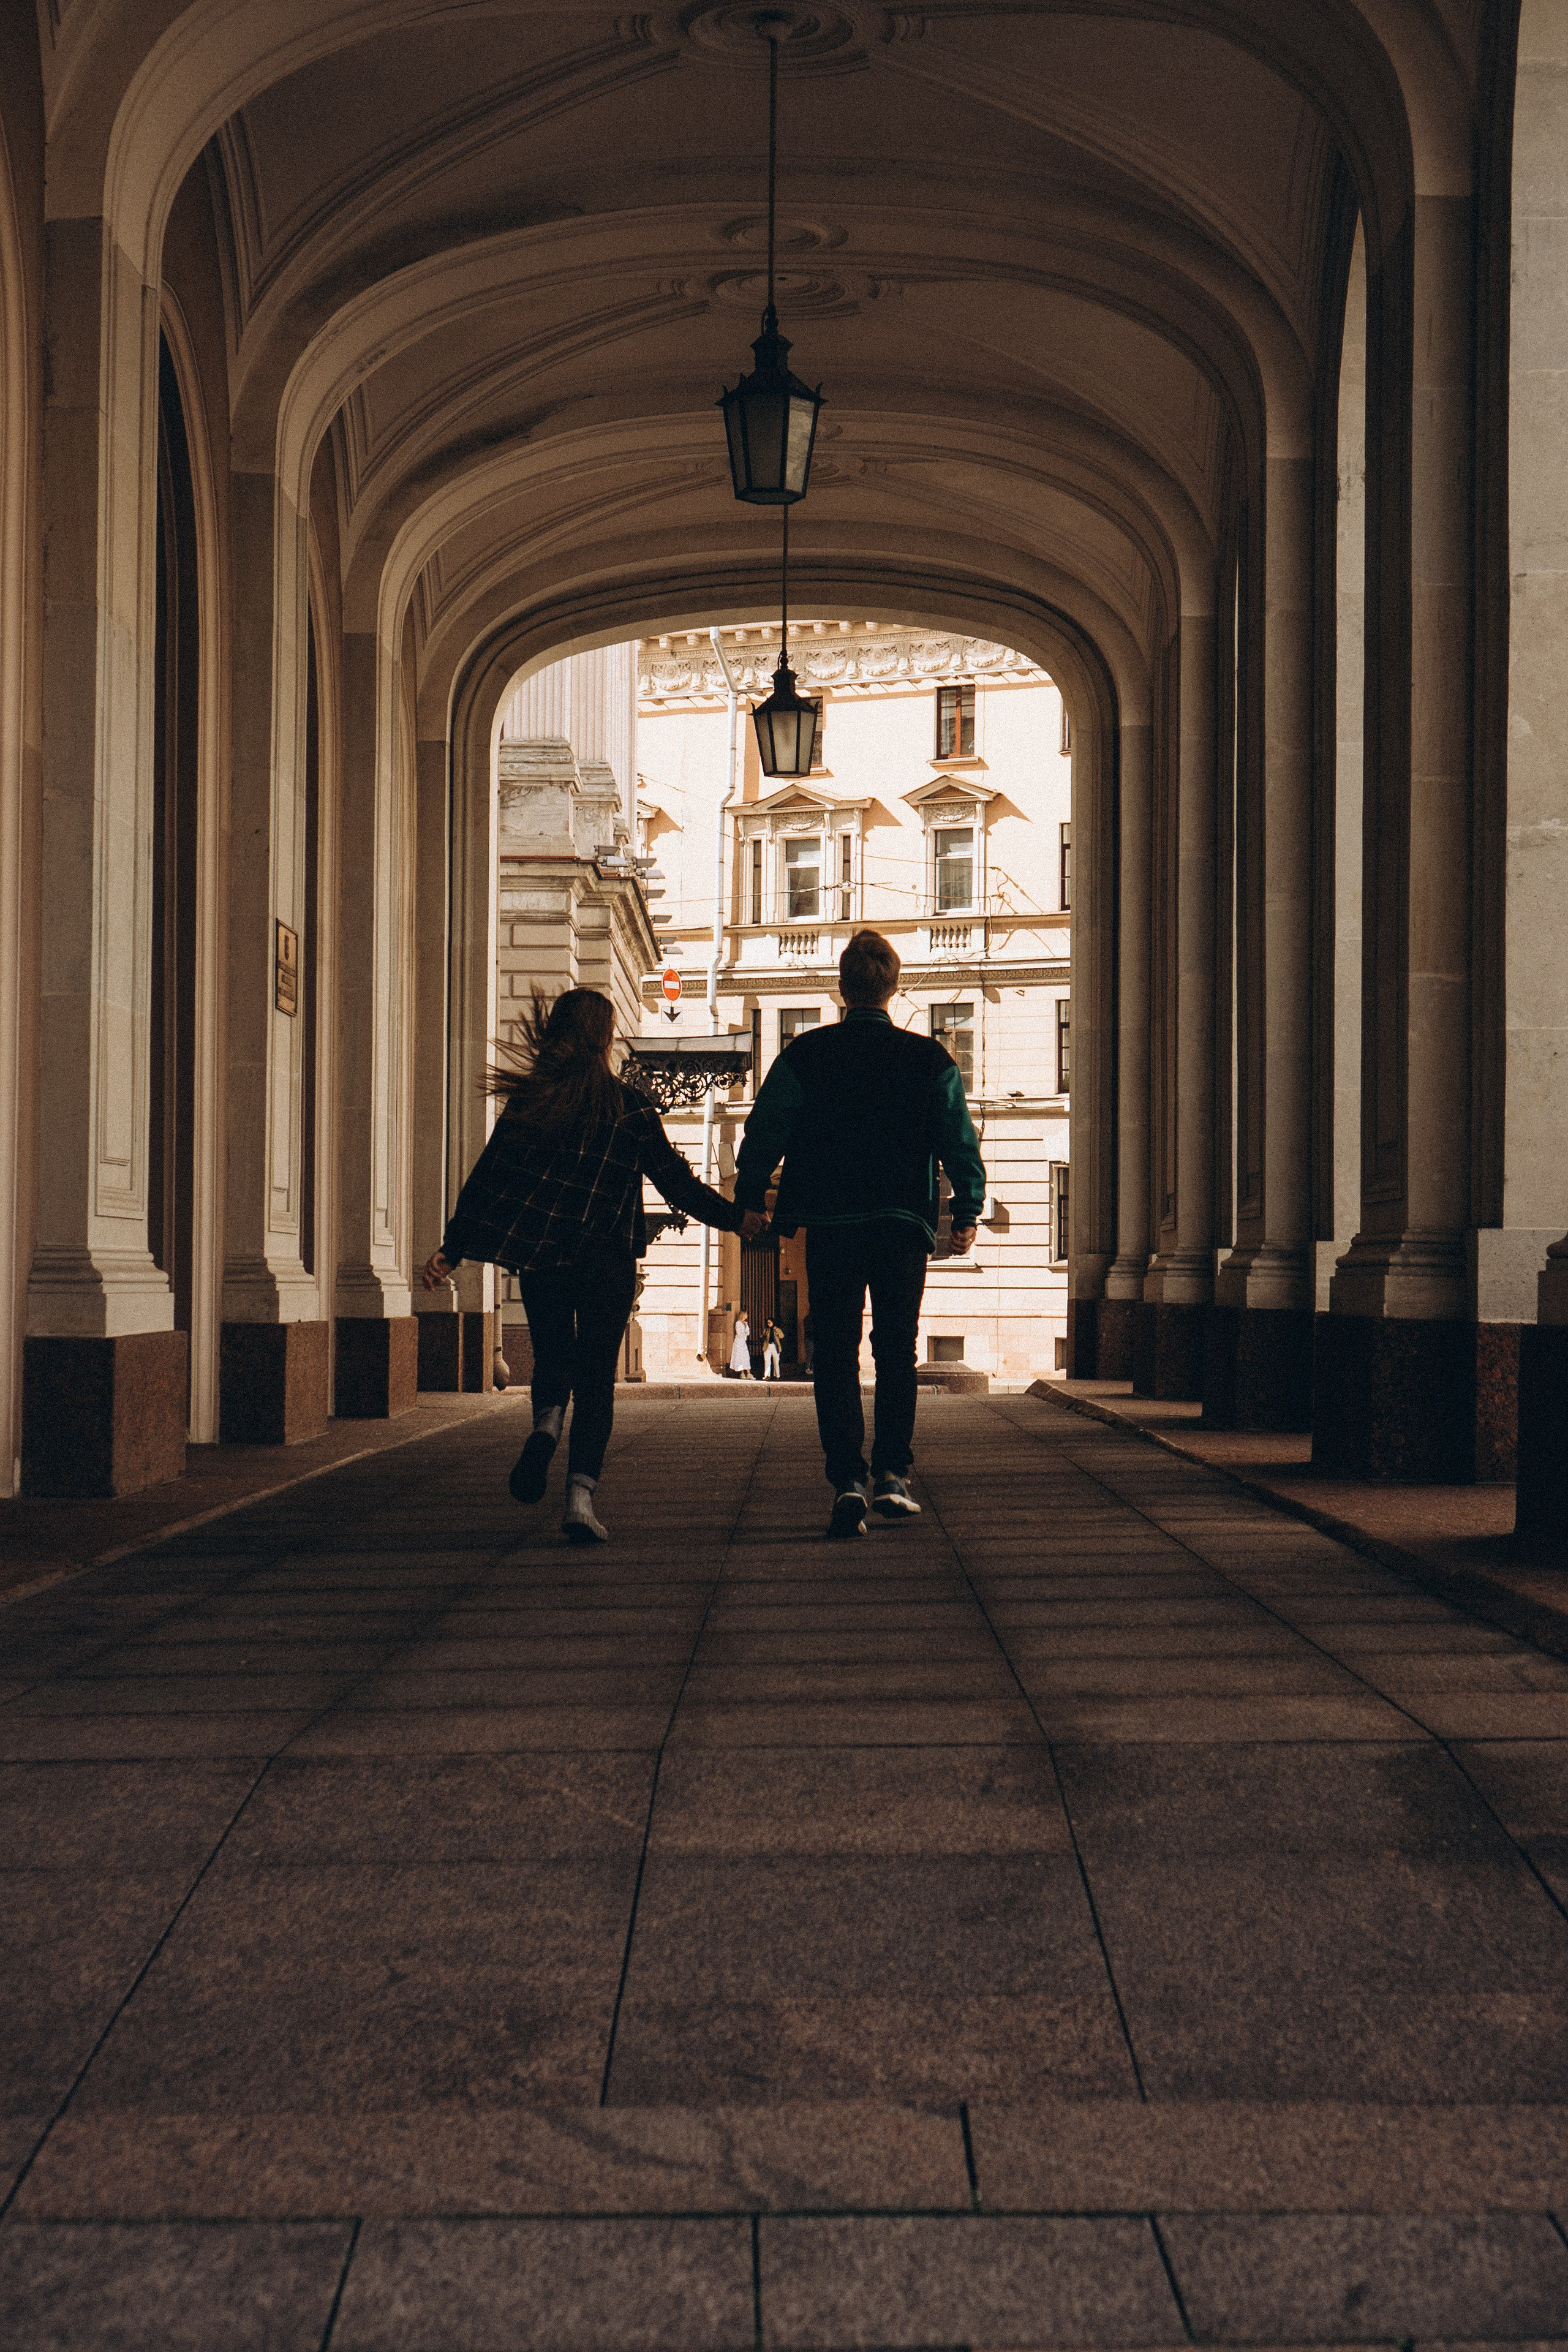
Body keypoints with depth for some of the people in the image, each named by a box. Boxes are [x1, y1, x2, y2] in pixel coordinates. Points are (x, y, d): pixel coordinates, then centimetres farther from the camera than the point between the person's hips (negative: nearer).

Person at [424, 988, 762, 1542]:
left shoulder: (525, 1102, 3)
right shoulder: (628, 1106, -2)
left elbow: (486, 1177, 3)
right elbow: (675, 1179, 2)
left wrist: (452, 1248, 8)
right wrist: (733, 1217, 13)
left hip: (539, 1254, 2)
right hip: (607, 1258, -2)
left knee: (553, 1356, 19)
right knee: (596, 1377, 3)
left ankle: (546, 1425, -13)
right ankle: (580, 1496, -9)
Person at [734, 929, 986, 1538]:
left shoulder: (804, 1056, -1)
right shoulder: (929, 1059, 1)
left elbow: (764, 1132, 1)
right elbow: (960, 1140, 3)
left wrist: (748, 1202, 13)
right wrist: (968, 1212, 13)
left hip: (830, 1225, -1)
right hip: (904, 1224, 1)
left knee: (835, 1356, 3)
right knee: (896, 1352, 13)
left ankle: (847, 1481, -7)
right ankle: (892, 1475, 9)